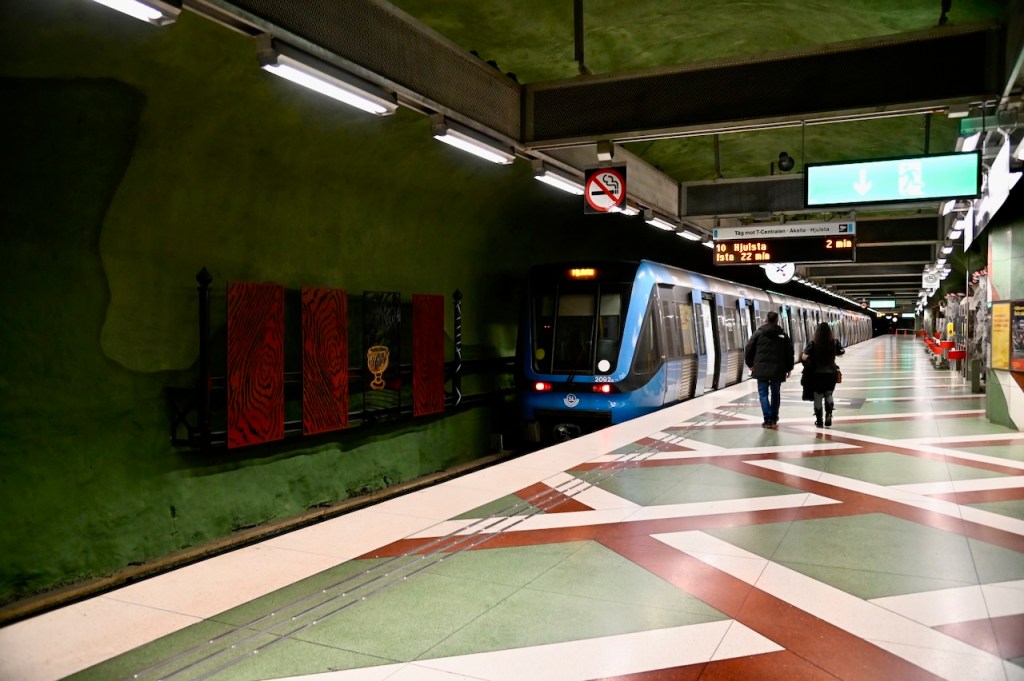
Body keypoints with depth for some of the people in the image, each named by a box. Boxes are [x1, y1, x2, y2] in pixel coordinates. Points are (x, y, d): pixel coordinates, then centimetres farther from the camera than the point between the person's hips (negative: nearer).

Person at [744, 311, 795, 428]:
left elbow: (748, 349, -1)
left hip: (761, 369, -2)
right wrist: (789, 368, 15)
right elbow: (789, 352, 5)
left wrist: (750, 364, 12)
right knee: (775, 393, 16)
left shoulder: (758, 333, -2)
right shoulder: (783, 335, 4)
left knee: (763, 394, 2)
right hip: (778, 370, 2)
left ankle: (768, 420, -8)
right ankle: (774, 419, 22)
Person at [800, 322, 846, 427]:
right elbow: (841, 352, 10)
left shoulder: (813, 343, -12)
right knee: (828, 395, 20)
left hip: (817, 374, -2)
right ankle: (828, 416, 10)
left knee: (818, 397, 7)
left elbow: (804, 357, -16)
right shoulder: (834, 343, -5)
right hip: (831, 374, 2)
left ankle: (819, 421, 11)